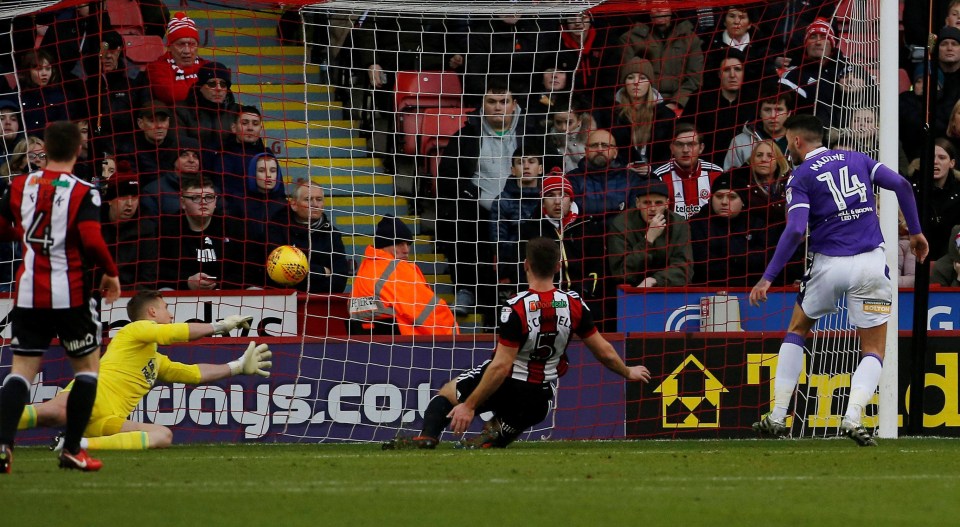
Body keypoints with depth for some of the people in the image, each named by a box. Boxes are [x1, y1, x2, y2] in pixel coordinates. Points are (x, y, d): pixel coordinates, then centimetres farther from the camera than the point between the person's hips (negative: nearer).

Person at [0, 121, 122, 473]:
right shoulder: (83, 193, -10)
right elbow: (91, 240, -20)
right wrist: (111, 272, -5)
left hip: (28, 294, 3)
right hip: (70, 294, -3)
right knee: (88, 365, 14)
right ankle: (72, 450, 11)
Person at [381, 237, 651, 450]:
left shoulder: (516, 309, -23)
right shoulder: (574, 305, -8)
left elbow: (501, 366, -24)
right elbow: (604, 352, 2)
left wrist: (469, 405, -18)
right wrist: (628, 372, 22)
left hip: (507, 386, -4)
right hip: (540, 400, 4)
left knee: (446, 394, 16)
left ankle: (427, 437, -11)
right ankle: (492, 439, -5)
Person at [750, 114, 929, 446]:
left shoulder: (801, 177, 0)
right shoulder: (856, 159, 12)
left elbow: (795, 231, -14)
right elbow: (900, 184, 0)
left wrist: (768, 278, -12)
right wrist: (915, 232, 8)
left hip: (829, 266, -2)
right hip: (870, 264, 2)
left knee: (797, 330, 23)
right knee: (873, 352, 10)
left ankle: (777, 418, 16)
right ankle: (853, 417, -16)